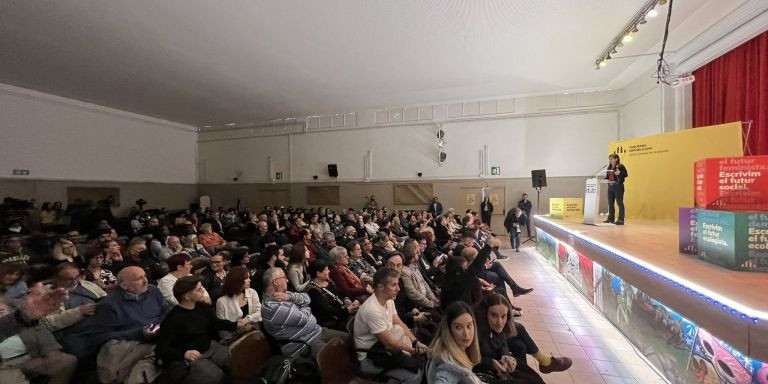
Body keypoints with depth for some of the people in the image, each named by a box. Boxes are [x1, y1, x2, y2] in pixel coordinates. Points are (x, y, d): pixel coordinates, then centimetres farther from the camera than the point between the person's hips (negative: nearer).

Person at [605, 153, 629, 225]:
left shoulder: (621, 166, -6)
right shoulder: (609, 167, 14)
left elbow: (626, 174, -12)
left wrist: (620, 173, -29)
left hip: (618, 187, -7)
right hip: (610, 187, 7)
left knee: (619, 203, -4)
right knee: (610, 203, 10)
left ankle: (621, 220, 0)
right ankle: (610, 218, 18)